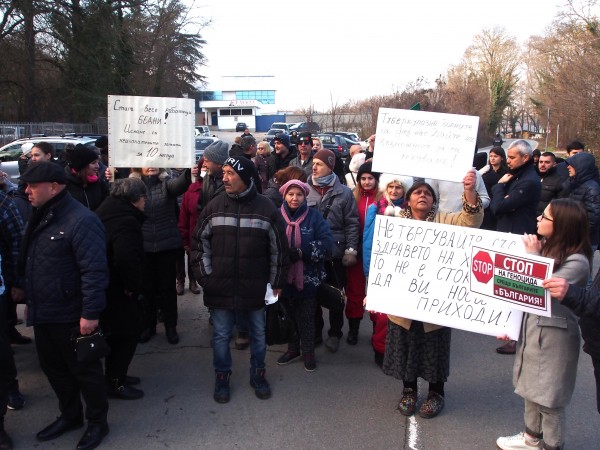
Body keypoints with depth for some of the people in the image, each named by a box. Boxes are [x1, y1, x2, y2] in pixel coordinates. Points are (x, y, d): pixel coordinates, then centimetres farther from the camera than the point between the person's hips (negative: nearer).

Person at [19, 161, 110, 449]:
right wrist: (23, 289, 14)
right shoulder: (40, 217, 8)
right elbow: (28, 260, 19)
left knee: (84, 369, 8)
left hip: (71, 315, -9)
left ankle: (97, 423, 27)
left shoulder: (81, 220, -21)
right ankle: (70, 416, 40)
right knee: (53, 367, 20)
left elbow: (94, 271, -25)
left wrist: (90, 312, -26)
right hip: (43, 312, 9)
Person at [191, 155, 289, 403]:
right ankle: (221, 376, 33)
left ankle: (258, 373, 37)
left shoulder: (266, 208, -7)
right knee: (221, 336, 12)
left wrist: (276, 282, 1)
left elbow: (279, 248, -1)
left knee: (258, 334, 16)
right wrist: (204, 276, -1)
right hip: (220, 287, 1)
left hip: (255, 288, -1)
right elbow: (199, 242, 6)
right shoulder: (214, 207, -3)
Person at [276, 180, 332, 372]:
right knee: (288, 315, 16)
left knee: (306, 318, 10)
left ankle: (308, 352, 28)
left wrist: (300, 252, -20)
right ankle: (292, 348, 35)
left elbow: (327, 245, -14)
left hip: (307, 278, -1)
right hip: (284, 277, 2)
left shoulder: (314, 217, -5)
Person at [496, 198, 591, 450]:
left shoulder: (577, 262, -21)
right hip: (531, 328, 8)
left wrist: (533, 257, -20)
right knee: (532, 388, 22)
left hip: (554, 334, -8)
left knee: (549, 397, 8)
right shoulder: (546, 247, 2)